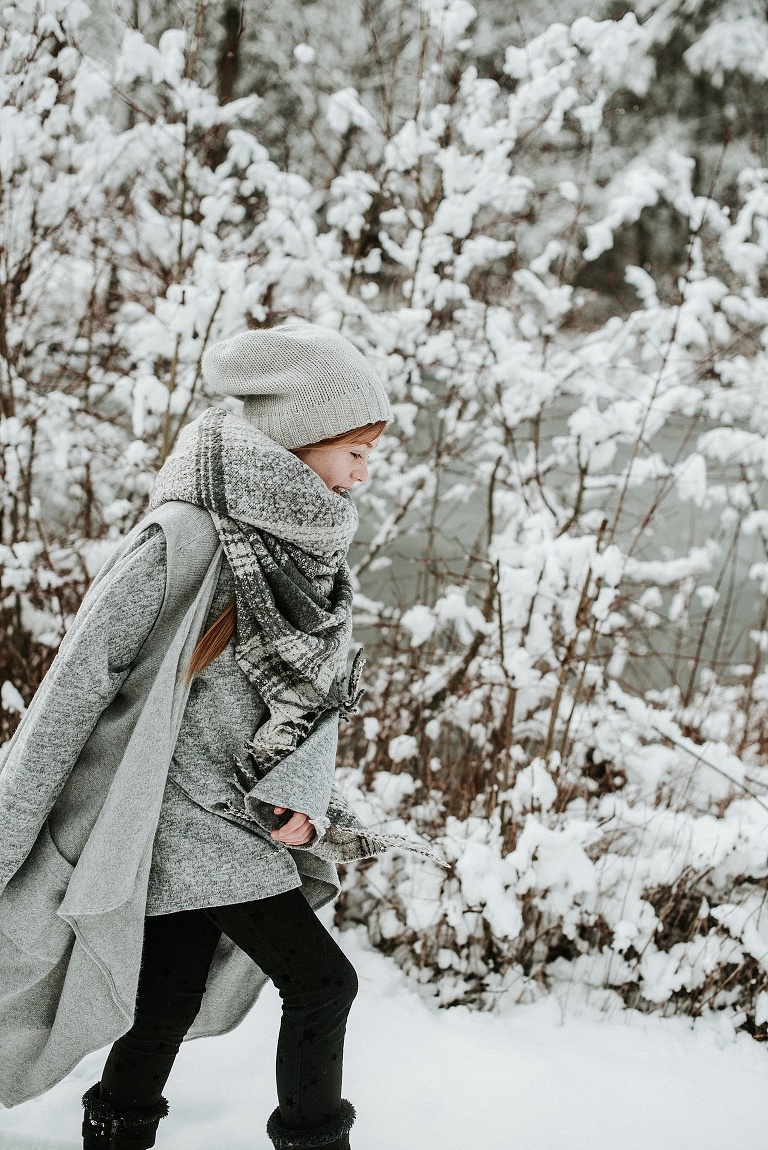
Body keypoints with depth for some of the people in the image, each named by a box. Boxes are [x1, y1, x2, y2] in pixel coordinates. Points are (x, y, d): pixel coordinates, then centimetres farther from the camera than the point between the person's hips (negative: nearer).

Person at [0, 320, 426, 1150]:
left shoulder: (311, 546, 6)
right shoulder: (187, 537, -20)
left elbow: (316, 692, 7)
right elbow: (82, 676, -17)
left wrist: (304, 794, -11)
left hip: (235, 821, 7)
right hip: (183, 811, -7)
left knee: (171, 999, 14)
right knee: (319, 980, -6)